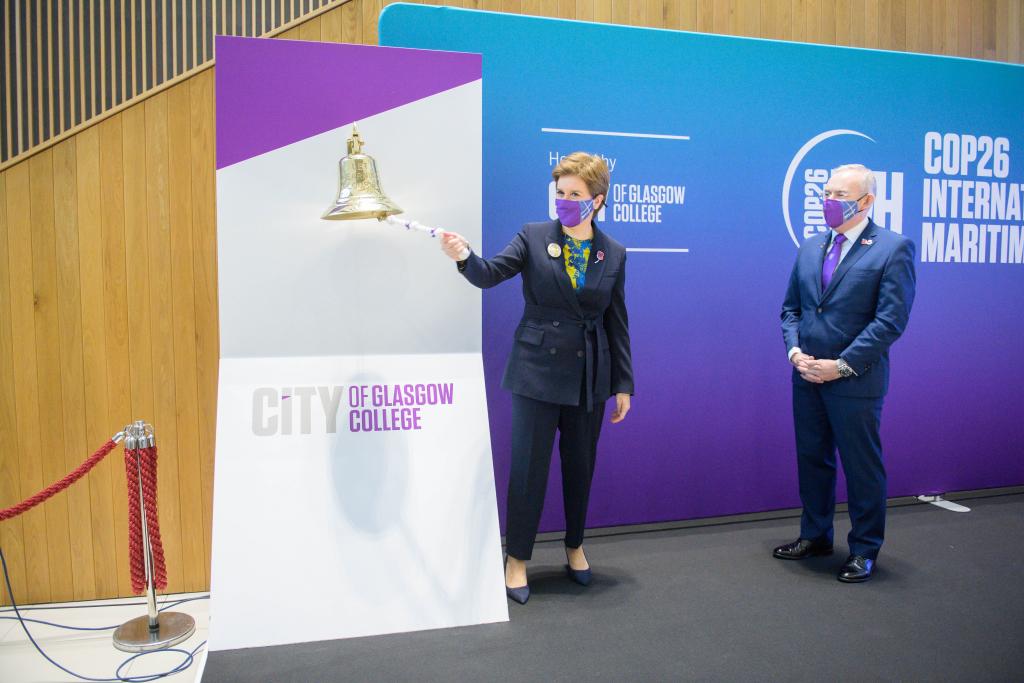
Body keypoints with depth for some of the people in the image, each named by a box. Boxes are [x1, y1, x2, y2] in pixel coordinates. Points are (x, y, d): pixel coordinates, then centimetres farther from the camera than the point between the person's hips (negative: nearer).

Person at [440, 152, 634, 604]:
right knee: (528, 466, 1)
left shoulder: (613, 254, 3)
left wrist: (624, 384, 4)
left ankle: (575, 547, 36)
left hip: (590, 377, 2)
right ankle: (517, 558, 19)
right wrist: (465, 256, -37)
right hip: (537, 372, -2)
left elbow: (617, 323, 5)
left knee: (580, 466, 14)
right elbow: (491, 274, -15)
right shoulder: (534, 236, -2)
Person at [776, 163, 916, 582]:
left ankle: (864, 551, 22)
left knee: (862, 466, 6)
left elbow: (891, 320, -14)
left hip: (855, 381, -6)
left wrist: (841, 365, -18)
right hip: (807, 376, 6)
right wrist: (795, 351, -5)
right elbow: (791, 308, 13)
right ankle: (814, 536, 32)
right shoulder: (810, 248, 10)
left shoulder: (893, 249, -8)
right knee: (812, 459, 16)